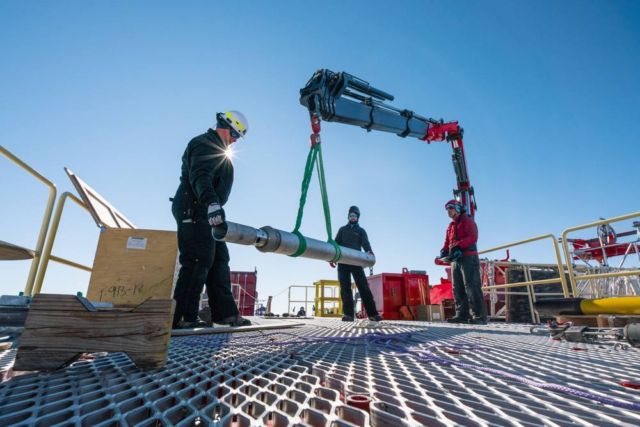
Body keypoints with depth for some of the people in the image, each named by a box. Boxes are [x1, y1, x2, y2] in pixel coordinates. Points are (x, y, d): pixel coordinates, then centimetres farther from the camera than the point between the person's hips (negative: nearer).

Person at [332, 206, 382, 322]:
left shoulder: (361, 231, 16)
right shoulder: (342, 230, 21)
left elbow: (365, 243, -3)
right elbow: (336, 244, 14)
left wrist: (369, 252, -26)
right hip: (343, 262, 1)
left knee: (363, 287, -7)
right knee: (345, 288, -4)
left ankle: (372, 313, -9)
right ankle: (348, 314, -3)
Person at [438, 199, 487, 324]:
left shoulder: (467, 221, 1)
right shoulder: (450, 226, 25)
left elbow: (473, 237, -14)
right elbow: (447, 242, 19)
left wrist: (458, 245, -25)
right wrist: (444, 251, -3)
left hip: (468, 258, -8)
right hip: (455, 259, 8)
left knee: (471, 287, -13)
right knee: (458, 288, 5)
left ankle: (480, 316, -12)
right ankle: (462, 315, 8)